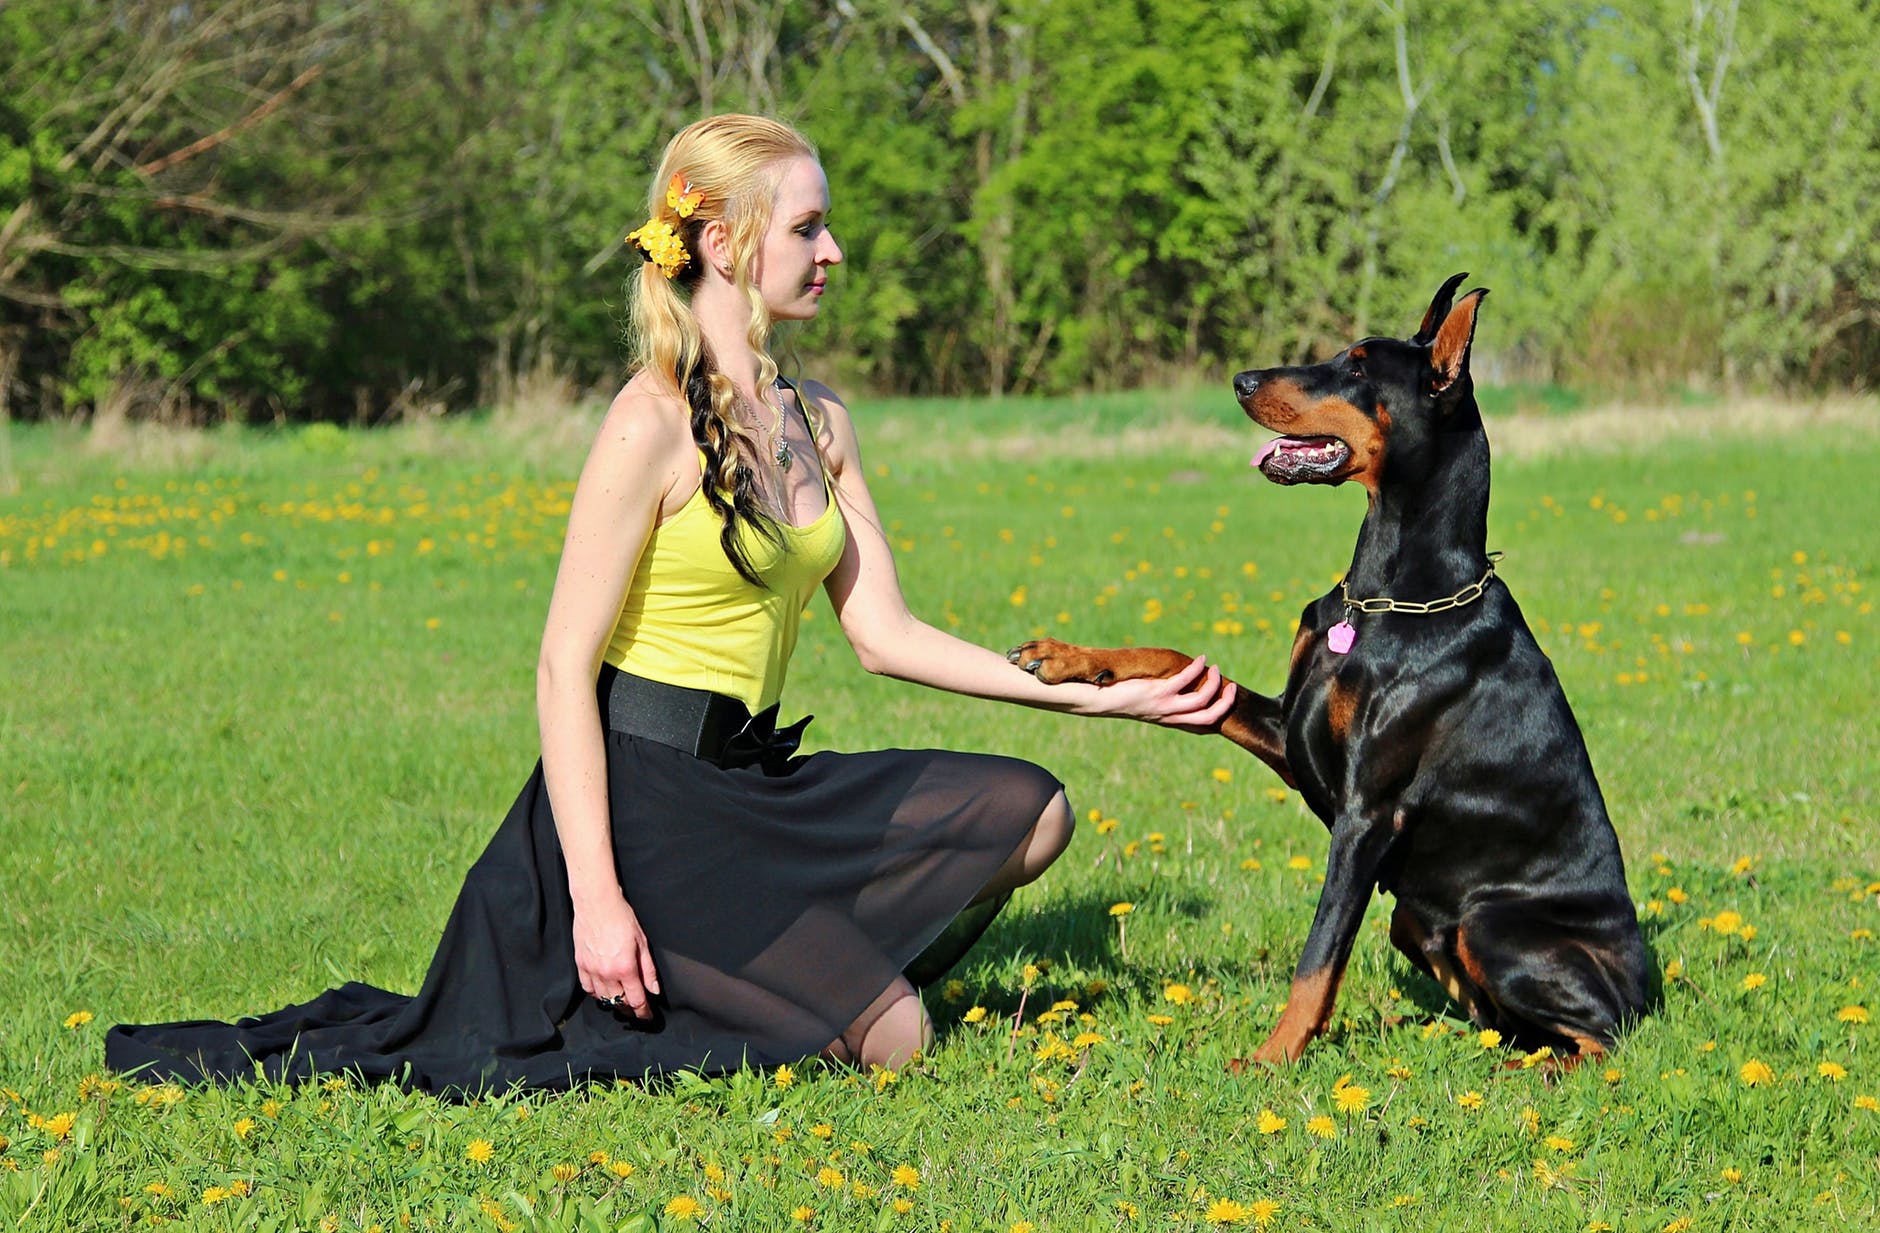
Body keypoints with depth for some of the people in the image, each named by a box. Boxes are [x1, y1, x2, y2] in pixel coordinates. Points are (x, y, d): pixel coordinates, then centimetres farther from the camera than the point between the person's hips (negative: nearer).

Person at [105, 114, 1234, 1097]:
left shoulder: (822, 423, 11)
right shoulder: (654, 423, -14)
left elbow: (884, 633, 11)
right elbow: (565, 665, -16)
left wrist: (1094, 694, 4)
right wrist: (596, 900, -23)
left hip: (755, 783, 8)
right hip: (642, 795, -8)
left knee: (1032, 813, 0)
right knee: (889, 1043, -14)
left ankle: (766, 972, 8)